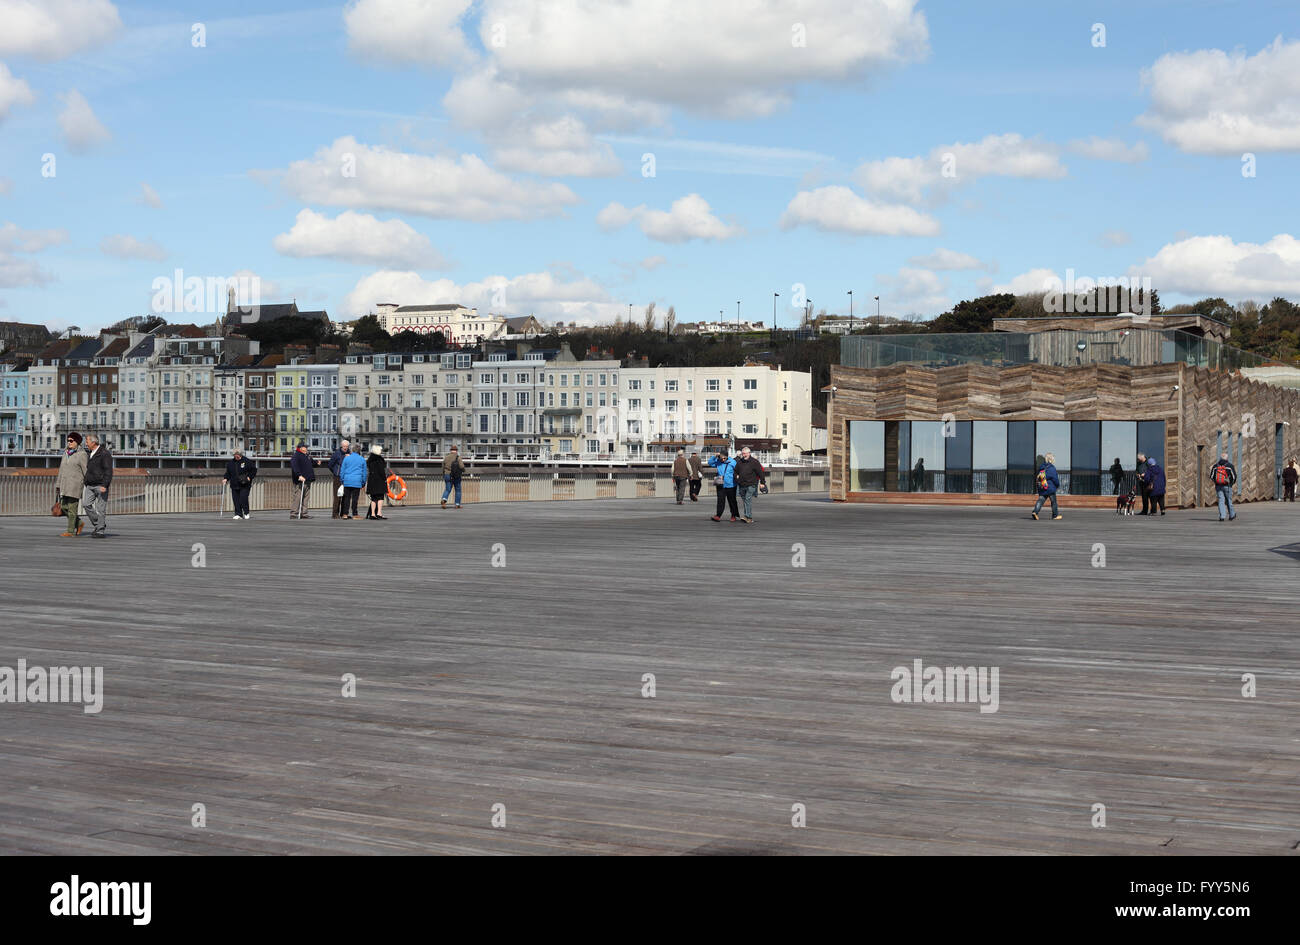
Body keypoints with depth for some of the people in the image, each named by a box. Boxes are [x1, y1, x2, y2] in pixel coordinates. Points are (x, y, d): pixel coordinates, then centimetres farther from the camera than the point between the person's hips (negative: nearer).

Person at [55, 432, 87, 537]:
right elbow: (62, 470, 18)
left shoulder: (81, 454, -6)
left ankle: (71, 532, -4)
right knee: (64, 507, 5)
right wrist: (58, 484, 16)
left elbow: (86, 471, -7)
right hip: (65, 484, 7)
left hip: (75, 484, -7)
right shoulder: (66, 453, 15)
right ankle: (79, 523, 22)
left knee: (72, 507, -7)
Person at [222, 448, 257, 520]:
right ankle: (238, 514, 9)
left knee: (243, 498, -13)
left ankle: (246, 513, 3)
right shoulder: (230, 463, 12)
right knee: (236, 500, 1)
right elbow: (228, 473, 19)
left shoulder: (247, 462, -2)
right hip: (234, 485, 5)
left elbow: (254, 470, 1)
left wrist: (249, 477, -10)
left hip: (245, 485, -5)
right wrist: (226, 479, 3)